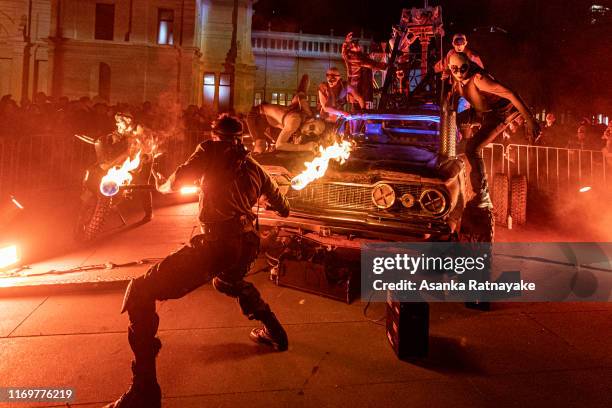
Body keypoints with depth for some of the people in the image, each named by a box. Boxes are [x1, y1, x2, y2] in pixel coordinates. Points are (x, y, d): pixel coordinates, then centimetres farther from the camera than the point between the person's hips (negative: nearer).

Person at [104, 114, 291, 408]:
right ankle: (273, 331, 45)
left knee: (140, 293, -3)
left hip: (217, 243, -7)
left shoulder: (212, 150, 7)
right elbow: (282, 208, 32)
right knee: (227, 281, 41)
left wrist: (161, 185, 22)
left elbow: (176, 182, -1)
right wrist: (280, 207, 56)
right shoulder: (253, 167, 22)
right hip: (248, 245, 7)